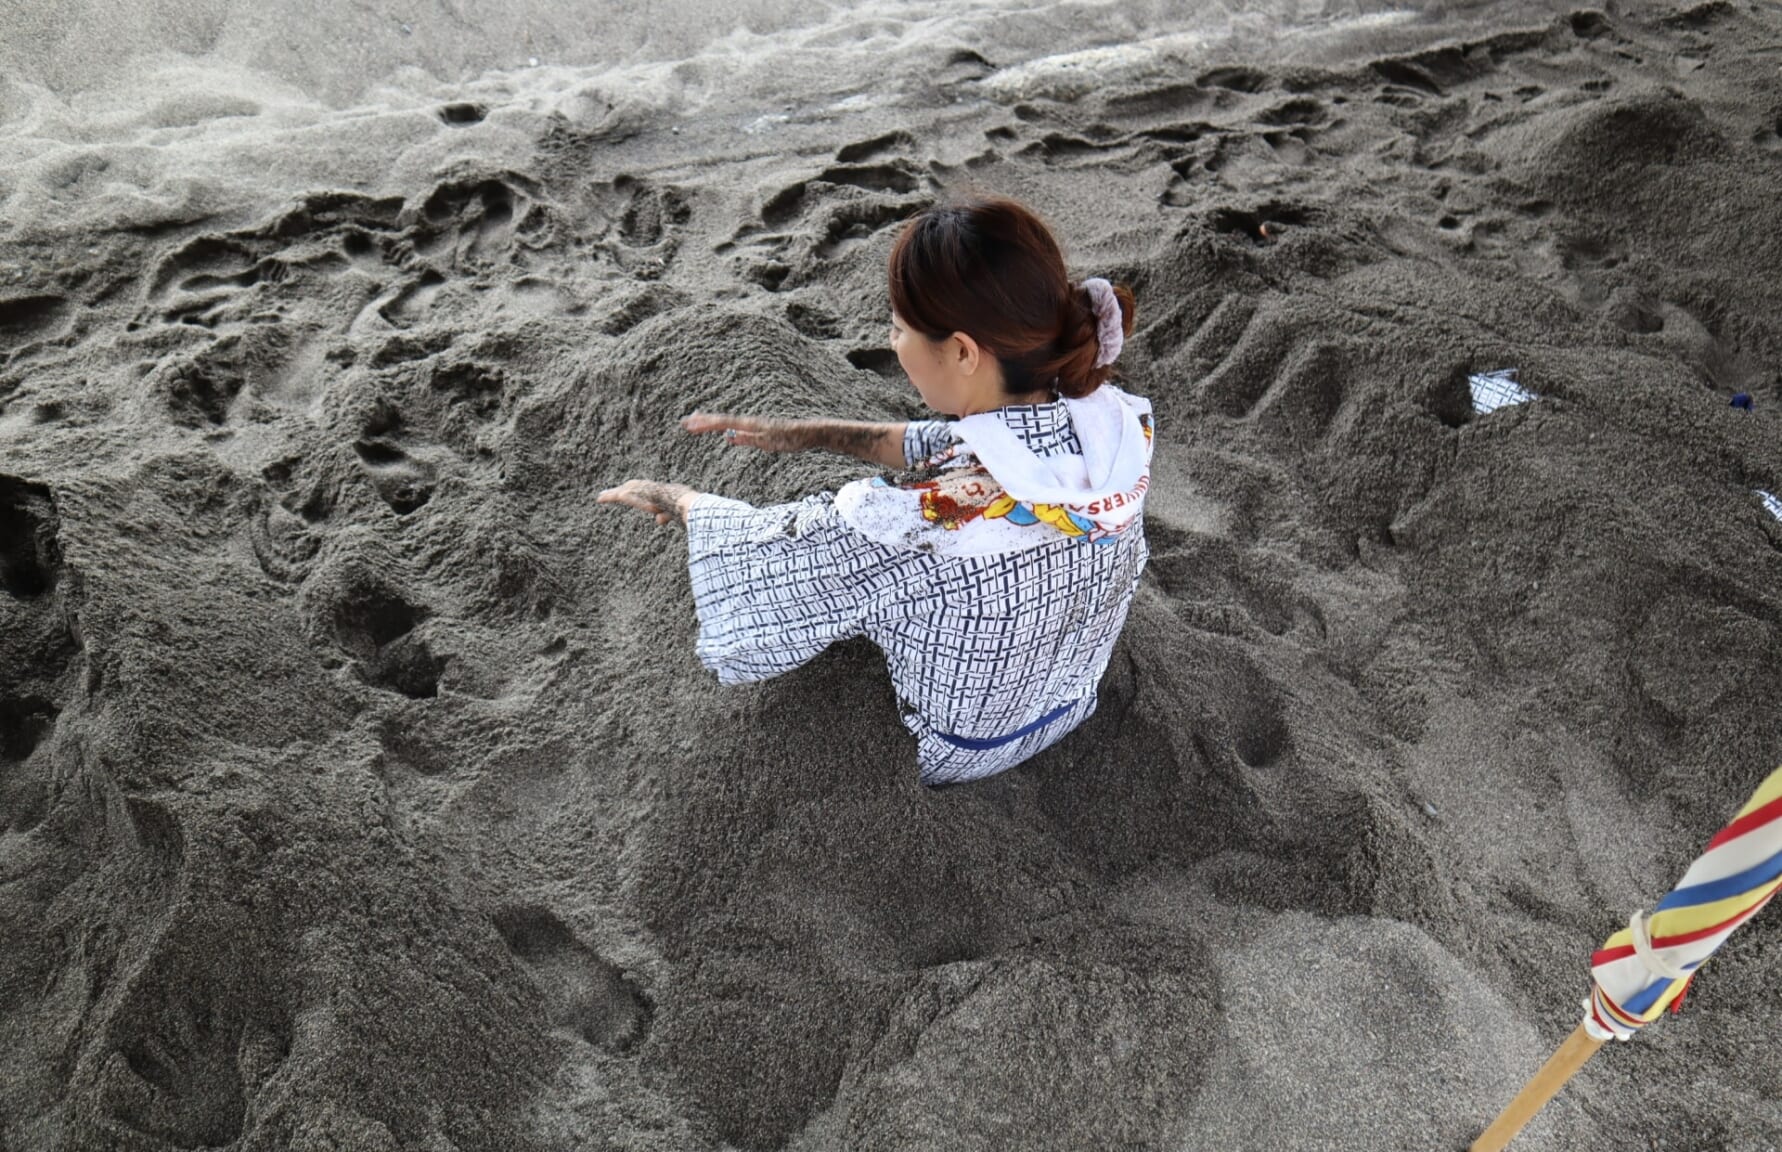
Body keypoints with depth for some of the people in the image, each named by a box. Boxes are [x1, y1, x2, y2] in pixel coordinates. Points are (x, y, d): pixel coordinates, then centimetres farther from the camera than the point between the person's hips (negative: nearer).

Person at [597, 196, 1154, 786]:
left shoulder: (922, 523, -42)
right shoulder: (1120, 424, -23)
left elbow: (754, 554, -23)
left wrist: (679, 498, -1)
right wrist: (807, 433, -1)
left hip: (942, 761, -5)